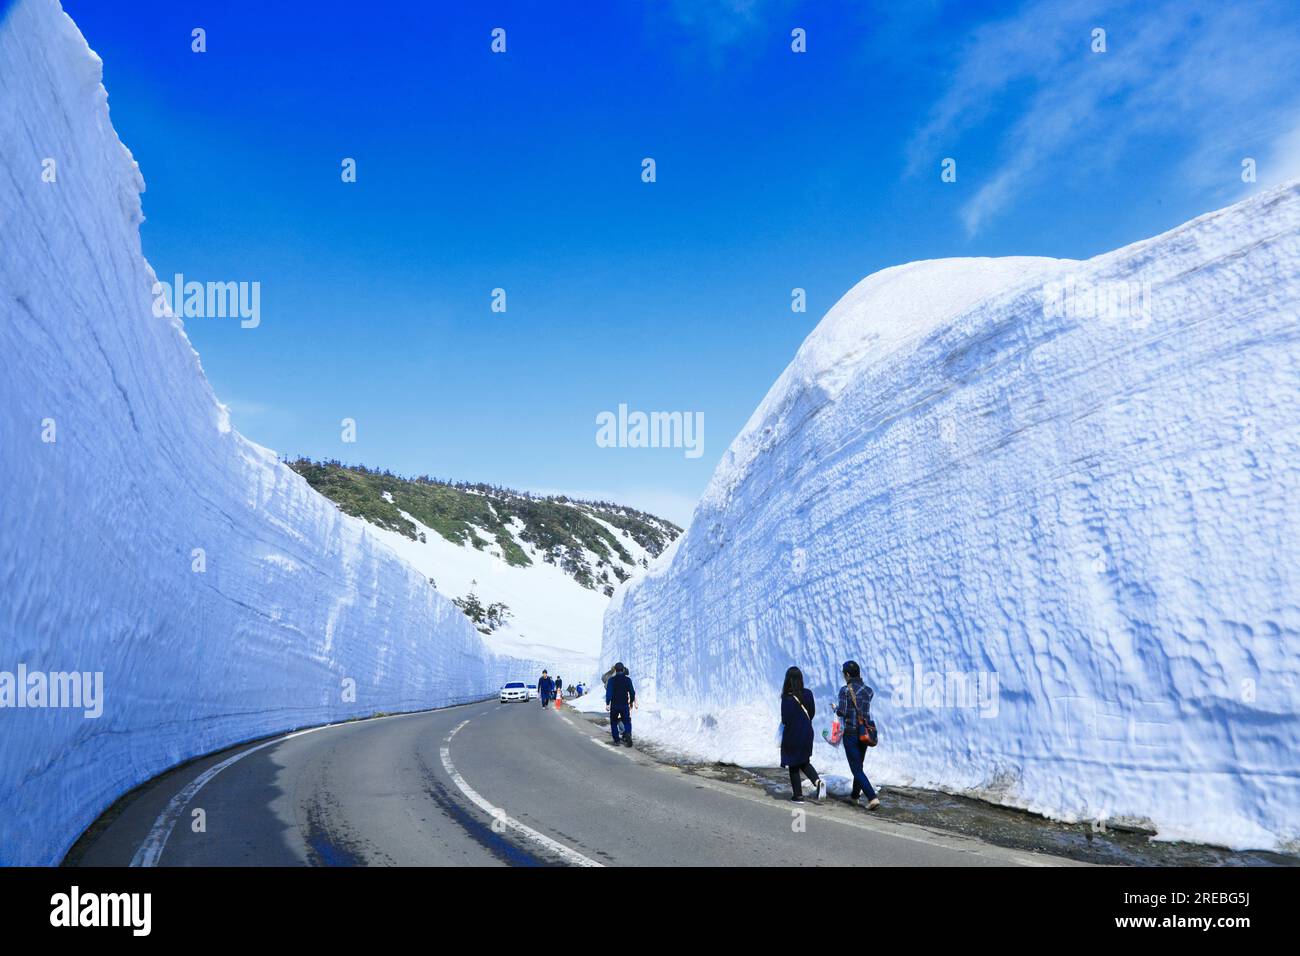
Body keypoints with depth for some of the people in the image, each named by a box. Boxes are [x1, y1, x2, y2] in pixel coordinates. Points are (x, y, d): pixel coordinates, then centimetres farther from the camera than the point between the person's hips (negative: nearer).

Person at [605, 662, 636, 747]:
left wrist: (607, 703, -6)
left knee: (614, 723, 13)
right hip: (625, 705, 1)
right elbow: (632, 692, 2)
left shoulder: (611, 680, -6)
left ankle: (616, 740, 9)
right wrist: (631, 701, 16)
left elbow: (609, 692, -11)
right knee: (627, 721, 9)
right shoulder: (627, 680, -1)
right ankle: (628, 733, -20)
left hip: (614, 705, -1)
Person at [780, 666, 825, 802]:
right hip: (807, 733, 5)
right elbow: (812, 713, 4)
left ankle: (798, 795, 14)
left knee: (793, 766, 10)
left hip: (792, 735, -5)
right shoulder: (808, 694, -5)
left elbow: (785, 720, -19)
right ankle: (818, 781, -2)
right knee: (804, 762, 21)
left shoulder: (787, 698, -21)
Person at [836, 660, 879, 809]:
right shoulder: (868, 690, 4)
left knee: (857, 769, -2)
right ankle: (855, 796, 31)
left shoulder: (845, 690, -11)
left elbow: (842, 712, -16)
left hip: (851, 734, -6)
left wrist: (835, 708, 6)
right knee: (858, 766, 21)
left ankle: (873, 798, -14)